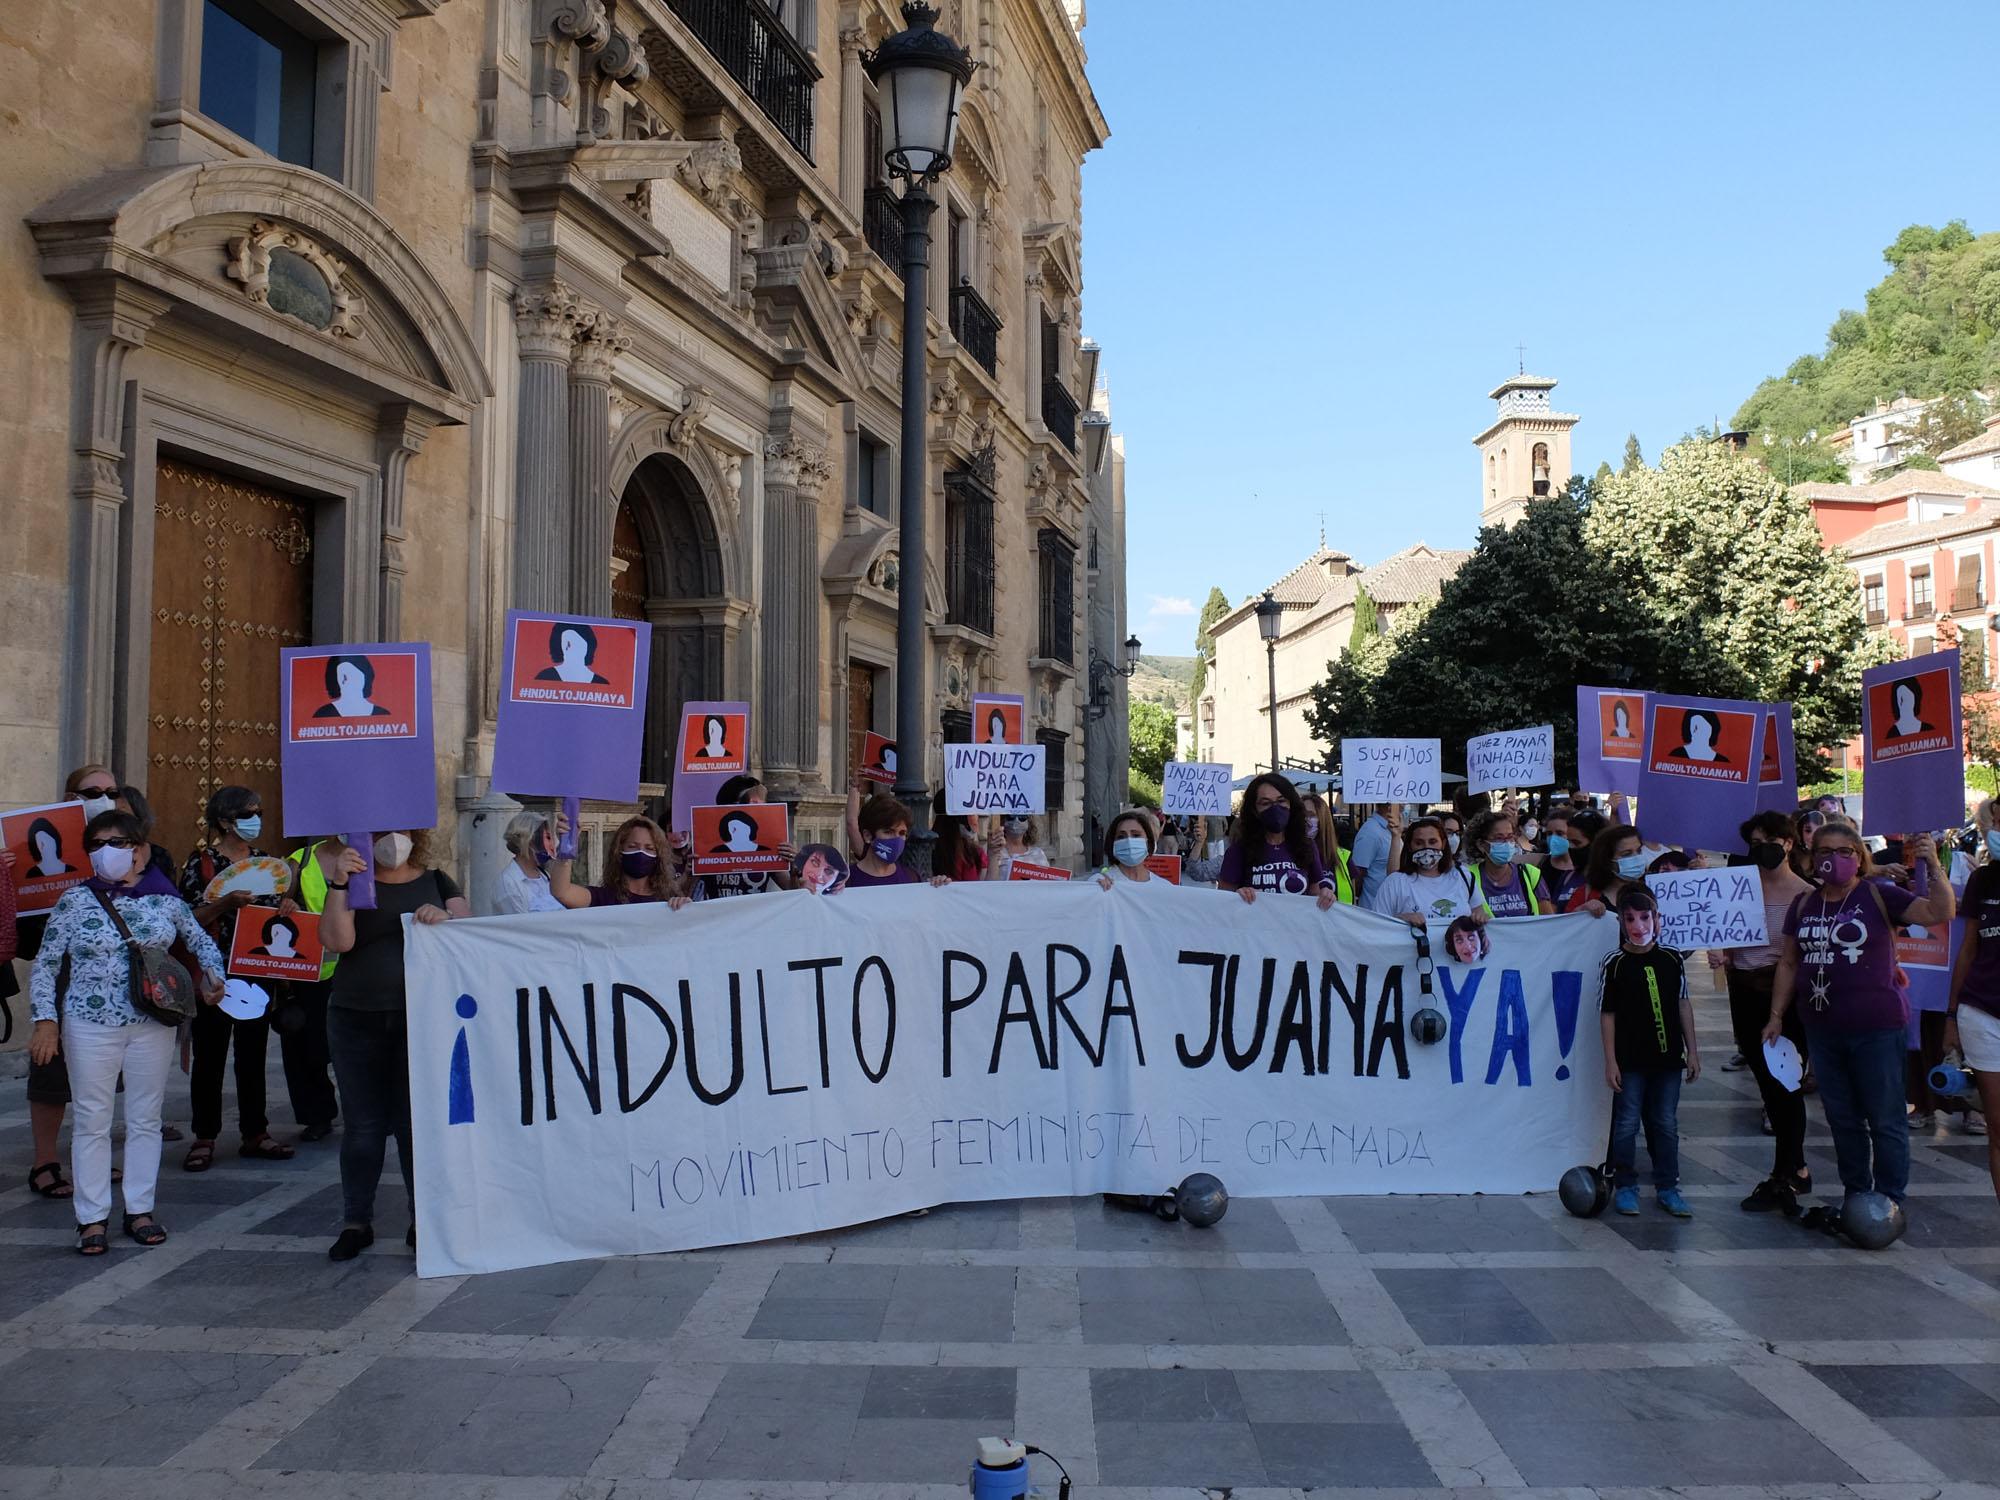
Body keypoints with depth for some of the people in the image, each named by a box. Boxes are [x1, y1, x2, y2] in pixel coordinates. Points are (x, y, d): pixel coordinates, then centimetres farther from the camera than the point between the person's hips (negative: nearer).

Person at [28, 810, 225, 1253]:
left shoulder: (164, 899, 3)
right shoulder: (74, 900, -1)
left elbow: (202, 942, 16)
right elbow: (45, 966, 1)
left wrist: (212, 976, -1)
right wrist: (46, 1021, -8)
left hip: (153, 1023, 2)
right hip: (91, 1024, -1)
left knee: (146, 1117, 7)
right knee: (92, 1120, 3)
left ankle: (140, 1209, 18)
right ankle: (92, 1218, 12)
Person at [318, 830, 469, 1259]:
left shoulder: (436, 882, 11)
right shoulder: (355, 884, 7)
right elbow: (337, 940, -8)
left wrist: (443, 918, -19)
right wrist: (338, 883, -17)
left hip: (422, 1020, 0)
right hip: (358, 1022, 0)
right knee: (363, 1124, 6)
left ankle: (423, 1219, 11)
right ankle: (356, 1222, 18)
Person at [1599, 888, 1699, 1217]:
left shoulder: (1672, 959, 2)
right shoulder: (1614, 963, -7)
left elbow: (1683, 1004, 10)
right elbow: (1607, 1013, -5)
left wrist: (1692, 1050, 9)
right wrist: (1610, 1061, -7)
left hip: (1668, 1057, 3)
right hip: (1630, 1060, -3)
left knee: (1666, 1125, 11)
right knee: (1627, 1124, 5)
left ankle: (1668, 1188, 22)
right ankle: (1625, 1187, 17)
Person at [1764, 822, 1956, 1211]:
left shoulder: (1878, 896, -5)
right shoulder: (1803, 904, 8)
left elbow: (1940, 913, -17)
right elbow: (1789, 963, 14)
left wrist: (1933, 866, -30)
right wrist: (1776, 1016, 11)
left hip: (1876, 1029, -5)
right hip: (1822, 1030, 5)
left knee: (1885, 1120, 3)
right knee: (1841, 1119, 14)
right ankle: (1856, 1198, 27)